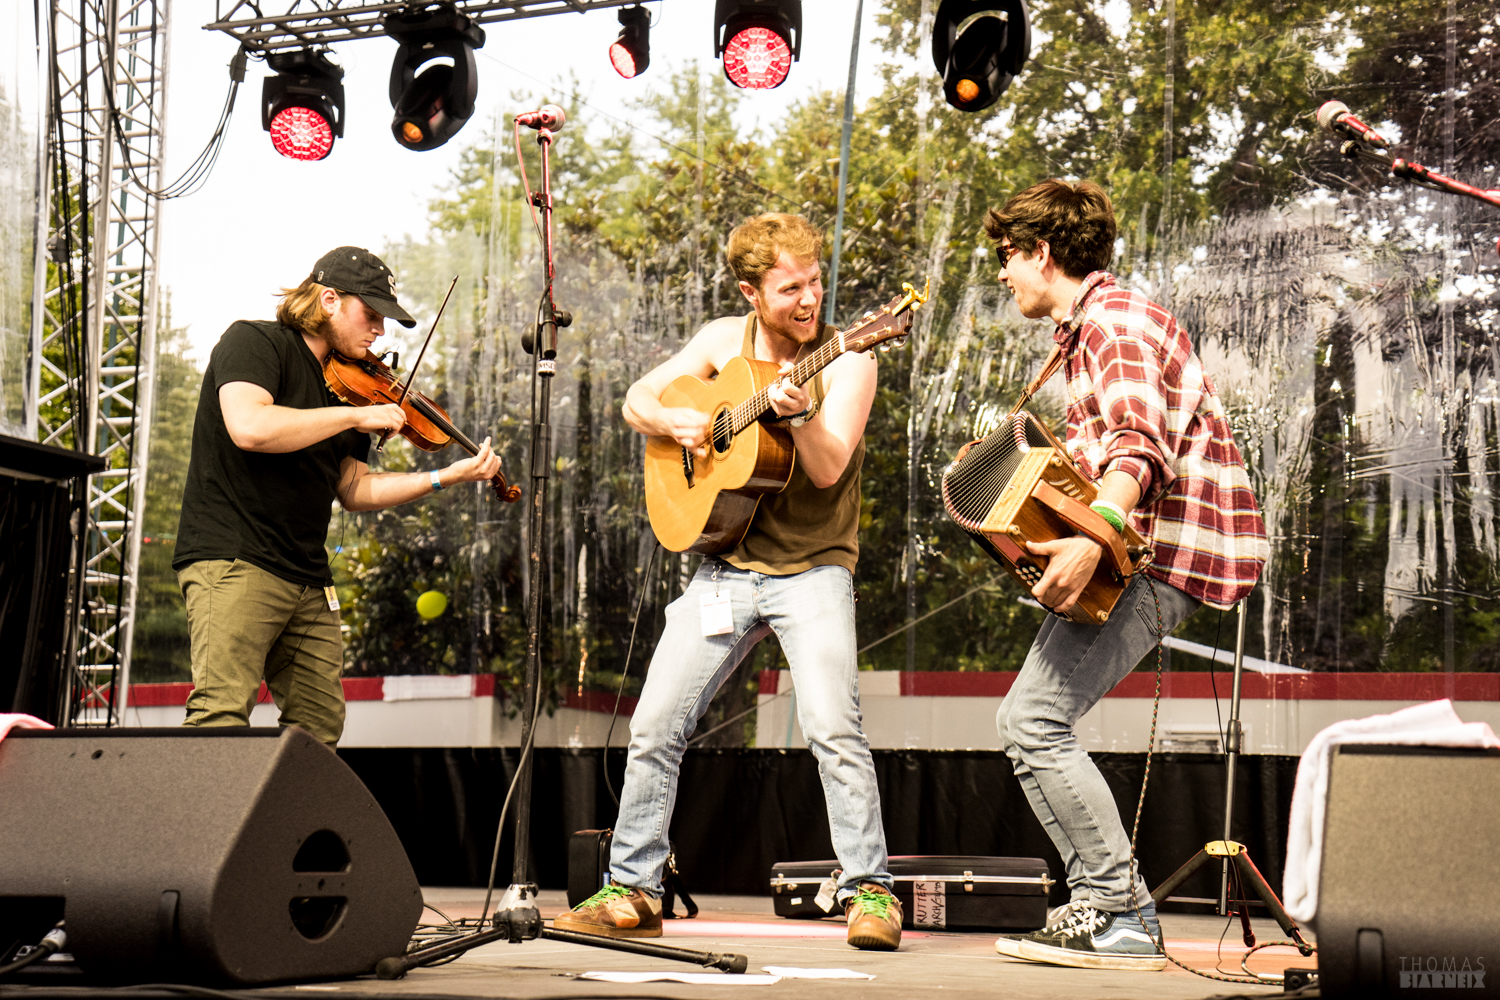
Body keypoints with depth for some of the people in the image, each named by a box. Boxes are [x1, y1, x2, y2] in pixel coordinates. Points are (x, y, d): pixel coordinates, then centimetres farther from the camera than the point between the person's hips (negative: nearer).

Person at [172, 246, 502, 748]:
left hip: (308, 580, 8)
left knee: (320, 728, 6)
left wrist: (448, 477, 9)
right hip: (233, 559, -8)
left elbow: (354, 489, 17)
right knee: (221, 717, -17)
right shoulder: (254, 342, -5)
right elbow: (249, 428, -25)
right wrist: (356, 415, -17)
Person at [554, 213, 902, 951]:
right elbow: (636, 400, 11)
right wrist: (673, 420, -10)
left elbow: (828, 469, -17)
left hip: (812, 567, -4)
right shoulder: (724, 340, 6)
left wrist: (801, 413, -35)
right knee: (655, 725, 1)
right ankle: (631, 892, 14)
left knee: (832, 726, -21)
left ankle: (869, 890, -8)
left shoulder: (846, 361, -7)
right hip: (726, 566, 4)